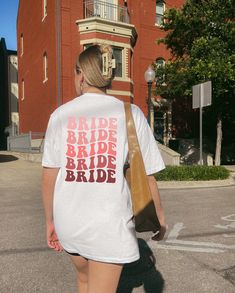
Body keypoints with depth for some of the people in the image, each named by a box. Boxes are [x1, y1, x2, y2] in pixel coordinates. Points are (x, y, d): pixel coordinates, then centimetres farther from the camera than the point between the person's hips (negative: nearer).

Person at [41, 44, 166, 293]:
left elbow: (49, 177, -2)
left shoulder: (61, 114, -3)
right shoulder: (130, 113, -7)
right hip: (109, 223, -3)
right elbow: (146, 177, -6)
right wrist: (159, 217, 10)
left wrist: (50, 221, 12)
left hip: (69, 219, 3)